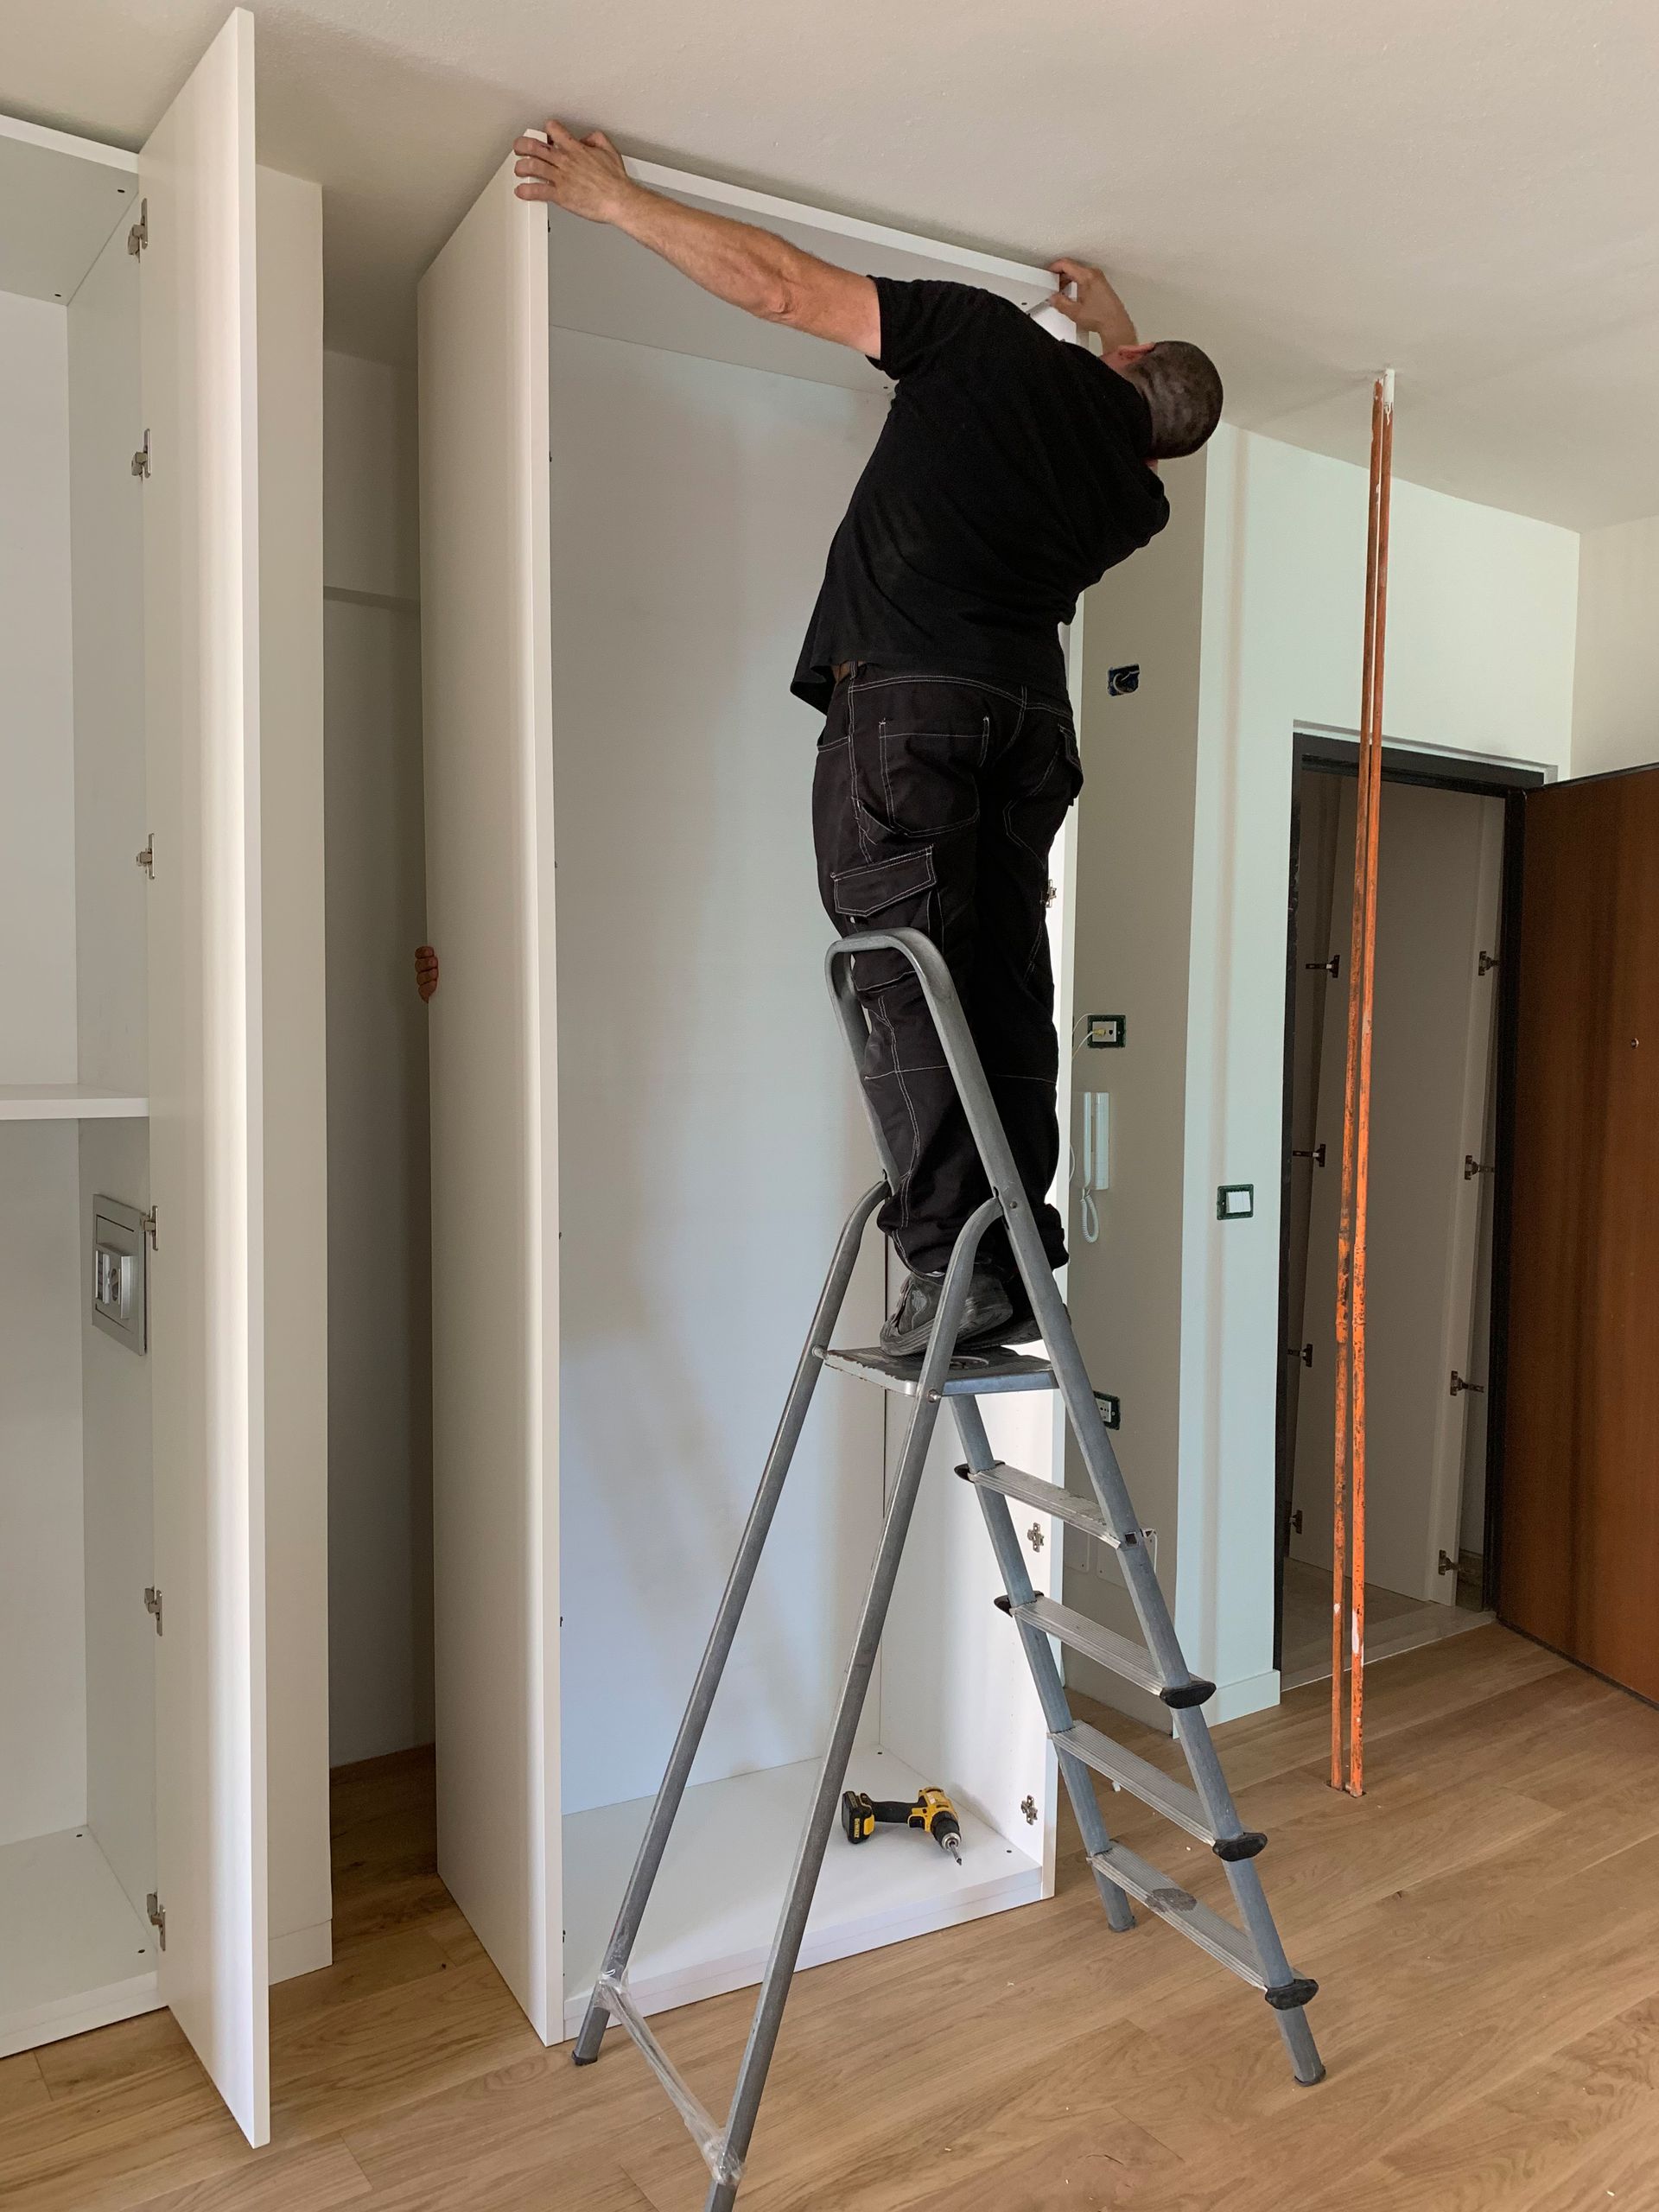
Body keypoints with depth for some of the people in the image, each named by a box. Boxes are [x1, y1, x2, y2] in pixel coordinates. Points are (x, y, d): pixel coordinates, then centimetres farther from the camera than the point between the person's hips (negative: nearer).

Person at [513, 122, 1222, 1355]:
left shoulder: (993, 340, 11)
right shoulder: (1135, 498, 22)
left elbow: (774, 285, 9)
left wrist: (611, 198, 18)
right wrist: (1115, 334, 60)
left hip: (905, 696, -5)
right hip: (1034, 714, 5)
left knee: (908, 986, -8)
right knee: (1008, 991, 6)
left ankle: (955, 1268, -11)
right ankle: (1018, 1265, 6)